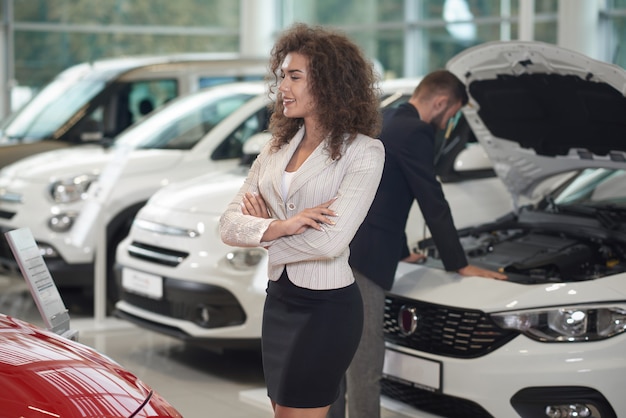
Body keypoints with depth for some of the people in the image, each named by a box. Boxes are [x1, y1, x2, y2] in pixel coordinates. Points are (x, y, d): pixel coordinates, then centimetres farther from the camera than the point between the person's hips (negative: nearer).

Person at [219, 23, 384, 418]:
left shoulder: (363, 151, -11)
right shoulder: (277, 148, 7)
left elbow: (330, 241, -22)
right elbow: (230, 224, 1)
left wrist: (263, 225, -7)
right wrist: (280, 227, -19)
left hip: (327, 307, -7)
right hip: (278, 299, 7)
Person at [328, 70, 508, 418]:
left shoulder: (385, 123, 20)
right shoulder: (414, 132, -11)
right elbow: (433, 203, -10)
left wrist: (402, 252, 37)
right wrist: (460, 264, -3)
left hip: (335, 249, 10)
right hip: (360, 257, -10)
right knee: (365, 360, -4)